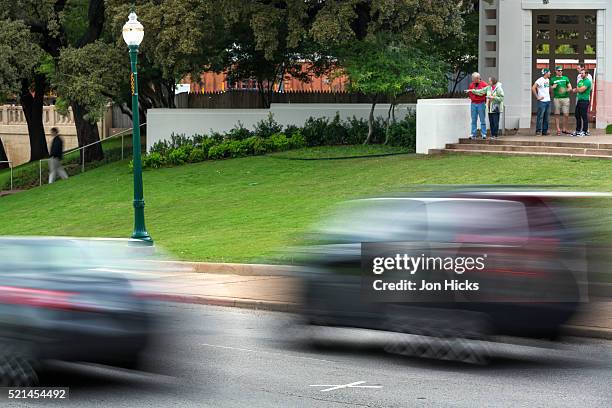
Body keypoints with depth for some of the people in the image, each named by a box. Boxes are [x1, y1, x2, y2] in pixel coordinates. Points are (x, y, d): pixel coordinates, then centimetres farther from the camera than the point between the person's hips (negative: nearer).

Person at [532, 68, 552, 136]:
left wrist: (549, 95, 14)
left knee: (546, 117, 9)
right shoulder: (540, 80, -11)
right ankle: (538, 131, -3)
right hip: (542, 101, -8)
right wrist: (537, 97, -15)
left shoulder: (548, 80, 13)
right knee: (540, 117, -6)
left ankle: (545, 131, 14)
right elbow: (533, 88, -17)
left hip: (548, 100, 8)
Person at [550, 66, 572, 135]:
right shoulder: (553, 79, 10)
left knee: (566, 115, -3)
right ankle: (558, 130, 2)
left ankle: (564, 129, 8)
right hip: (556, 98, -1)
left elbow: (570, 88, 10)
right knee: (557, 115, -2)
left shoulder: (565, 78, 14)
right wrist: (552, 87, -7)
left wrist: (566, 90, -11)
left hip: (565, 98, 1)